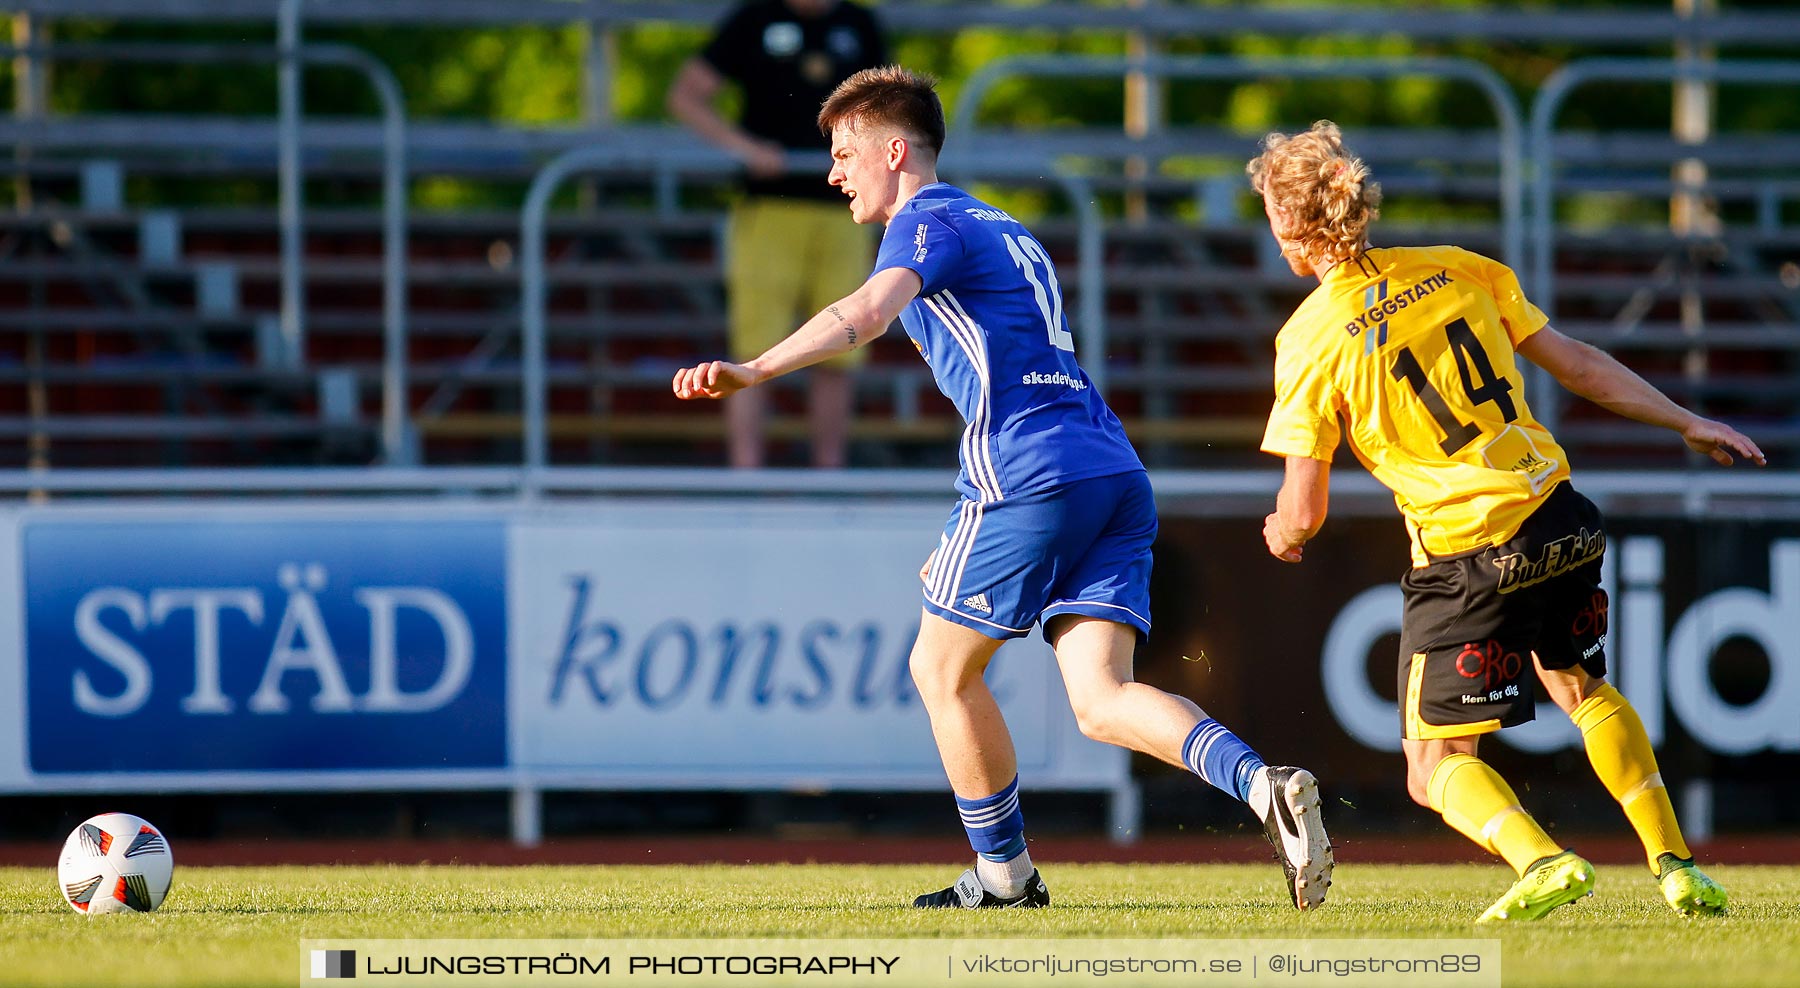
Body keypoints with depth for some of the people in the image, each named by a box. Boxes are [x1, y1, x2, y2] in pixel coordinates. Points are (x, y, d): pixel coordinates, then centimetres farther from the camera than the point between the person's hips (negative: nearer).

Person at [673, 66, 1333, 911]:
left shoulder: (927, 224, -1)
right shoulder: (1006, 232, 29)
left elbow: (867, 312, -21)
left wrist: (753, 371, -33)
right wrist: (973, 538, 38)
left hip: (1031, 474, -8)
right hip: (1115, 473, 8)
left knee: (941, 669, 10)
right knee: (1101, 700, -2)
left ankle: (1005, 876, 16)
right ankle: (1263, 787, -24)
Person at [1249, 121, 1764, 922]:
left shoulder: (1309, 341, -9)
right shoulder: (1455, 271, 5)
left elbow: (1303, 513, -6)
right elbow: (1577, 365, 9)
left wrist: (1281, 535, 17)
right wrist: (1689, 424, 19)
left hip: (1466, 554, -6)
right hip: (1558, 521, 6)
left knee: (1436, 768, 4)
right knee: (1581, 685, 30)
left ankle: (1541, 859, -23)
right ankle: (1675, 866, 25)